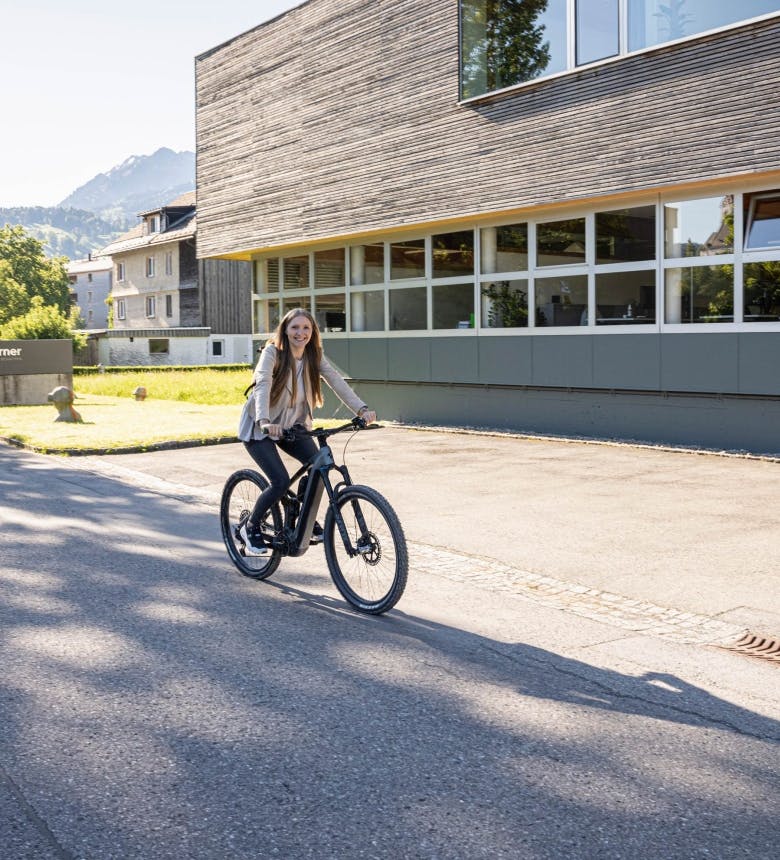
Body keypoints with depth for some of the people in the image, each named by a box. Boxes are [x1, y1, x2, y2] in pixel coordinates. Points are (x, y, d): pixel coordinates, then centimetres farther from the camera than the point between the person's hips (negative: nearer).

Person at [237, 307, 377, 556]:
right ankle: (250, 528, 5)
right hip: (260, 427, -5)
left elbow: (337, 382, -18)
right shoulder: (272, 352, -19)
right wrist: (264, 421, -52)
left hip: (292, 425, 5)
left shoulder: (315, 356, -6)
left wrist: (362, 409, -34)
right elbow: (263, 385, -34)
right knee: (280, 480, -20)